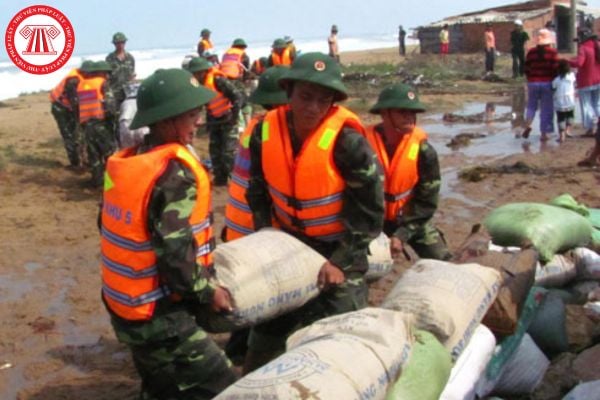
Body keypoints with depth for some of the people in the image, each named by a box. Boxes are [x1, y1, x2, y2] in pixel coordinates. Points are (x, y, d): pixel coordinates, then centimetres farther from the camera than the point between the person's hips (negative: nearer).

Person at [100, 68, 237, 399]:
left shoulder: (125, 162, 2)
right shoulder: (175, 174, -23)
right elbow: (174, 253, -26)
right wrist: (207, 293, -10)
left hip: (124, 304, 9)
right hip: (158, 316, -9)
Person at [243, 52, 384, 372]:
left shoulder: (346, 140, -25)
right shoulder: (265, 131, -12)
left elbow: (369, 210, -17)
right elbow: (258, 190, 5)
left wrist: (340, 262, -17)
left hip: (339, 247, -4)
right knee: (268, 325, 16)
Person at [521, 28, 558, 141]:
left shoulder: (531, 52, 0)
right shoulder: (552, 52, -7)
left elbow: (526, 68, 2)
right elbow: (555, 68, -11)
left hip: (533, 82, 2)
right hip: (547, 83, -2)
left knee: (531, 106, 17)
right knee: (546, 109, 6)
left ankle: (528, 124, -7)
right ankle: (544, 134, 7)